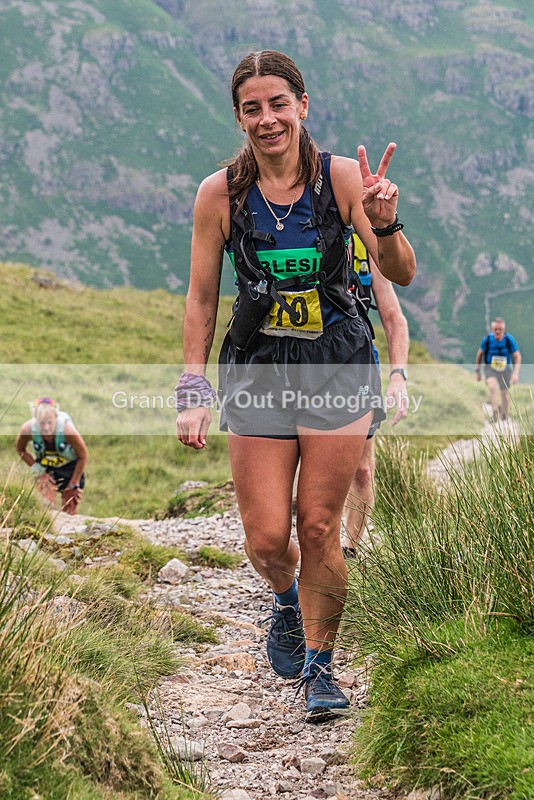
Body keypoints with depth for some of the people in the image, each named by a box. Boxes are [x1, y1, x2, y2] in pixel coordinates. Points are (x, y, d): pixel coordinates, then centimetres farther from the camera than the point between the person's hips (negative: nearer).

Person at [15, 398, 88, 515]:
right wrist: (34, 466, -16)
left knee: (69, 511, 5)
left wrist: (73, 484, -14)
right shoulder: (28, 429, -31)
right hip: (45, 468, 2)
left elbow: (83, 456, -20)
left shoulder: (67, 430, -38)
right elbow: (20, 449, -5)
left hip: (70, 466, -1)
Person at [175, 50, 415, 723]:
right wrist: (192, 392, 1)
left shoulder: (342, 177, -8)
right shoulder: (220, 193, -5)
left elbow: (402, 275, -8)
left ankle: (318, 663, 21)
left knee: (319, 527, 0)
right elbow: (201, 298, 3)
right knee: (266, 538, 0)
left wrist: (384, 224, -28)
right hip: (257, 369, 1)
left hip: (338, 365, -1)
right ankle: (287, 601, 37)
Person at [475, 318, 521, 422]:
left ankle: (504, 416, 37)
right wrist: (477, 371, 5)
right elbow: (480, 353, 0)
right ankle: (495, 413, -25)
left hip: (505, 369, 1)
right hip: (490, 368, -1)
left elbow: (517, 357, -12)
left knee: (505, 393, 10)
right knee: (492, 386, -30)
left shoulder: (509, 339, -20)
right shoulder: (487, 339, -18)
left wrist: (516, 373, -24)